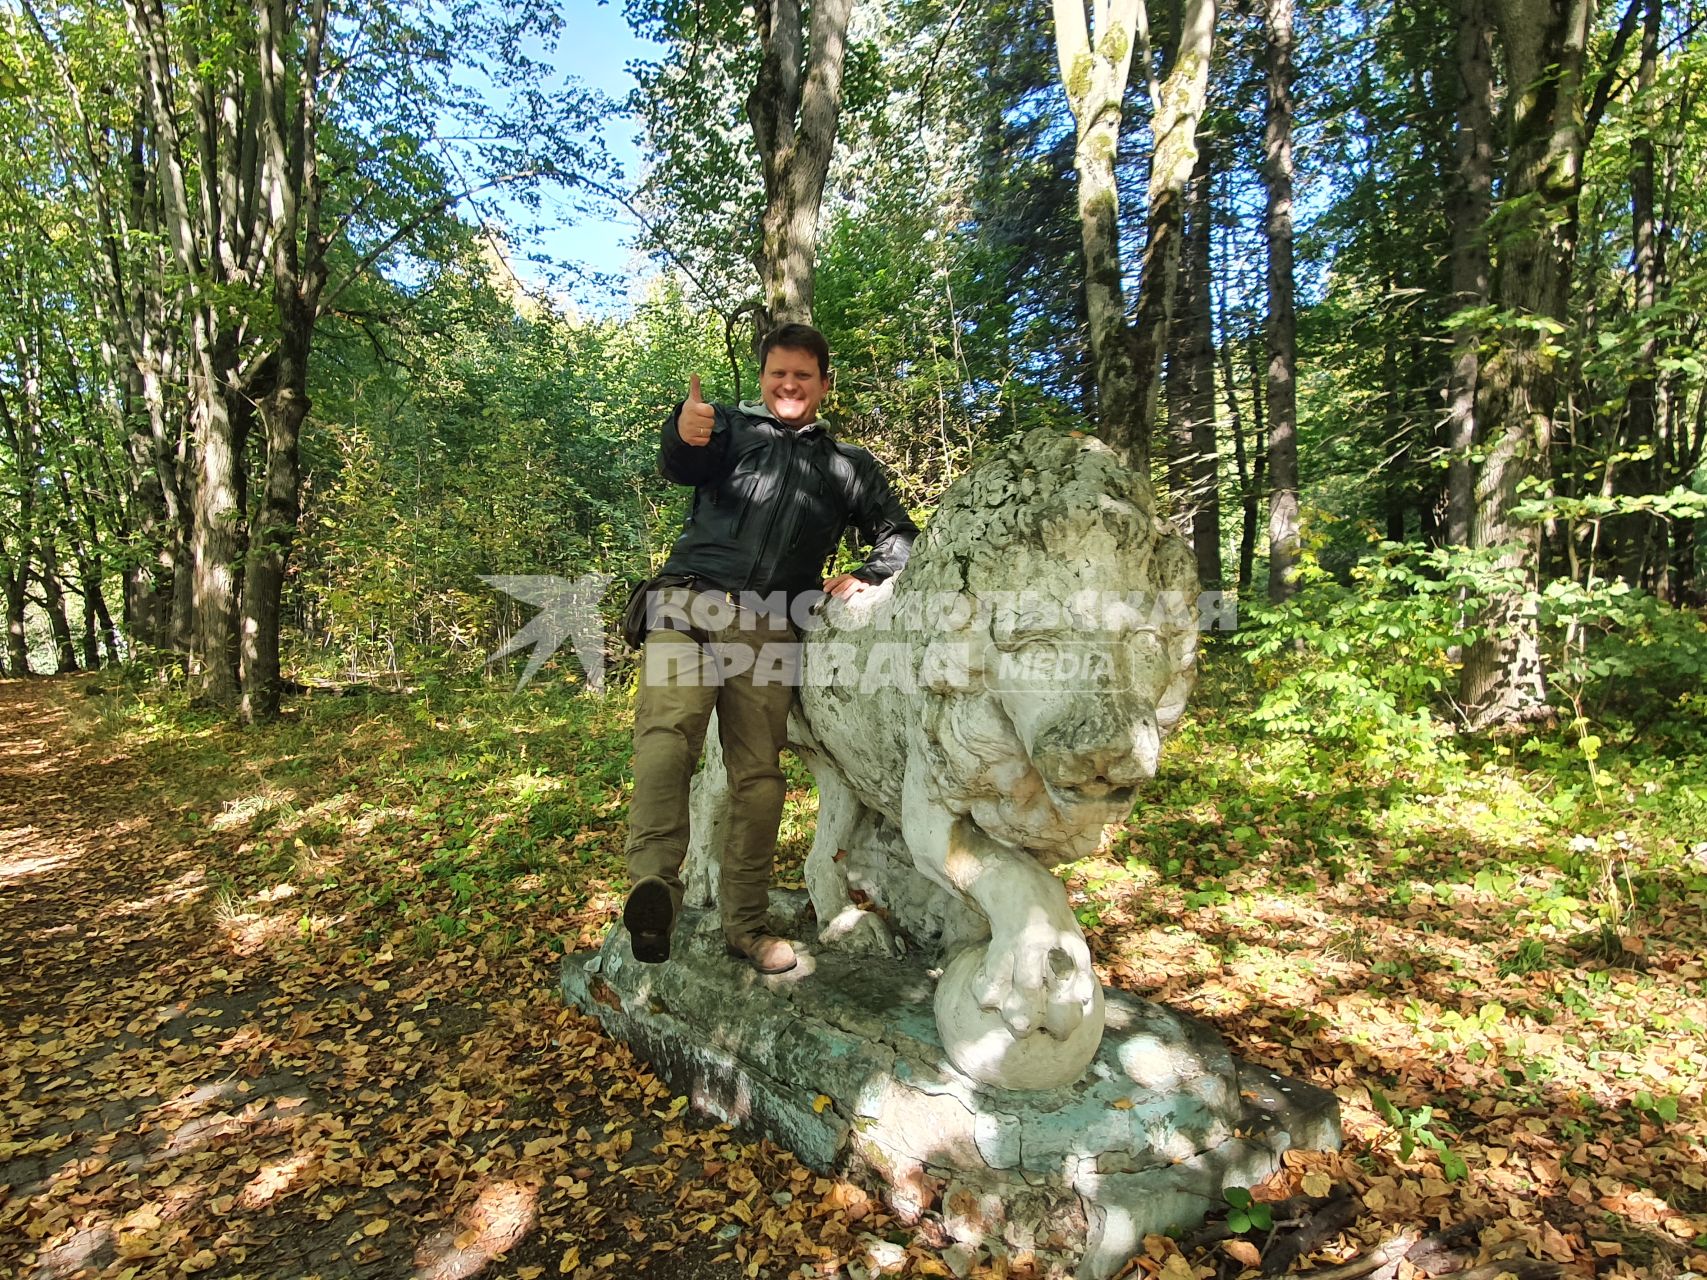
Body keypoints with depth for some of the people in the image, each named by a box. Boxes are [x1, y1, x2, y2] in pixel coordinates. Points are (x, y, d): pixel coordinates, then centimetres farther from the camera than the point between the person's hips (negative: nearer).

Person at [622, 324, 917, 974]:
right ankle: (654, 886, -39)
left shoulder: (848, 465, 25)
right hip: (689, 604, -2)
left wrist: (864, 577, 4)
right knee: (667, 732, -25)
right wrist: (683, 433, -27)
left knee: (759, 774, -1)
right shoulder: (730, 427, 18)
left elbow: (898, 533, 26)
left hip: (769, 629, 2)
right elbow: (681, 468, -2)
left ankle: (746, 923, 9)